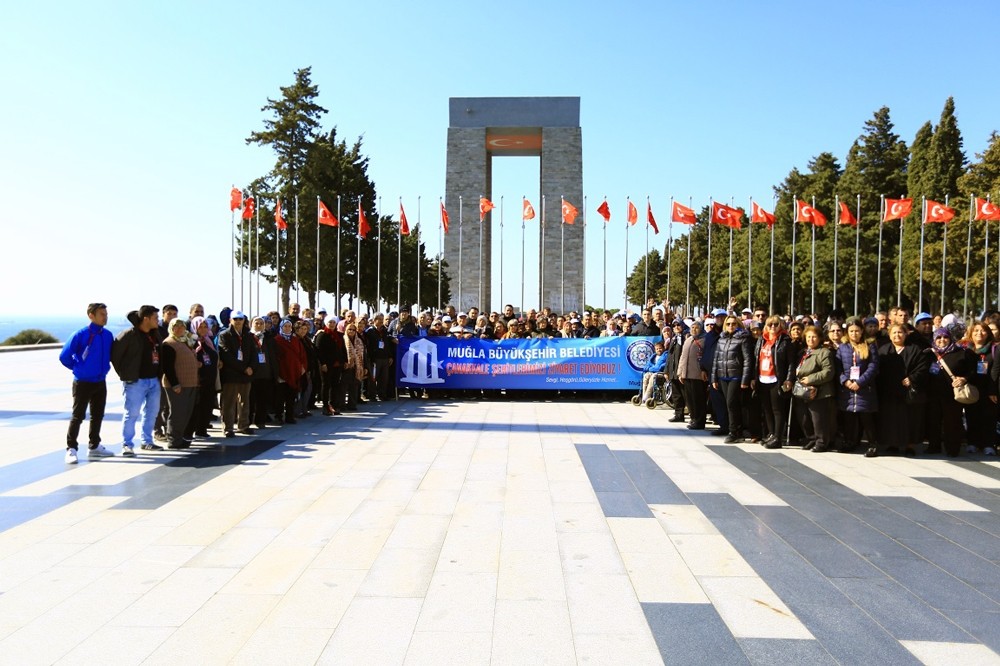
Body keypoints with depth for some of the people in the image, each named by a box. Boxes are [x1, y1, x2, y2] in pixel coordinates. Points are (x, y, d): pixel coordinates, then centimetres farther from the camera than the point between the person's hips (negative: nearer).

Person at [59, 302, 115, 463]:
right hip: (83, 383, -6)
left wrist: (105, 368, 8)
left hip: (101, 382, 6)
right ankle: (71, 449, 7)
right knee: (78, 416, 0)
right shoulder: (80, 335, -15)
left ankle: (94, 446, 27)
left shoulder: (108, 335, 1)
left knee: (98, 415, 14)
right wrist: (77, 368, 0)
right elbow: (64, 356, -12)